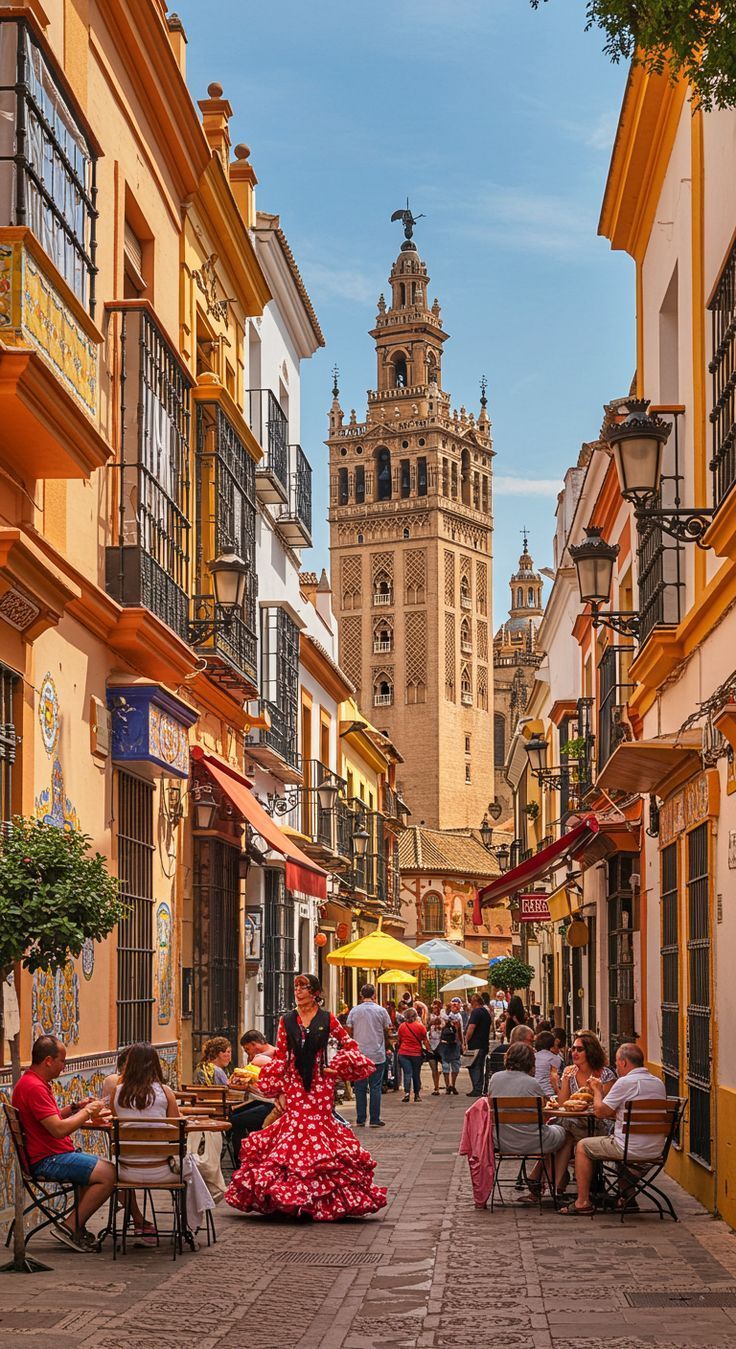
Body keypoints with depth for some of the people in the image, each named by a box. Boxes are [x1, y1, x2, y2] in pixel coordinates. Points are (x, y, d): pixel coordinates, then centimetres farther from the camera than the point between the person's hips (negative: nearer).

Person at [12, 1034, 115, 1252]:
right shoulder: (34, 1087, -20)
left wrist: (75, 1107, 11)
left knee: (104, 1167, 18)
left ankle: (77, 1226, 13)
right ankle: (70, 1228, -11)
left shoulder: (35, 1083, 15)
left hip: (55, 1155, 11)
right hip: (46, 1160, -11)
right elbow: (59, 1129, -26)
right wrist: (87, 1112, -12)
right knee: (108, 1174, -18)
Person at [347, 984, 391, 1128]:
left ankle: (360, 1120, 7)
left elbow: (349, 1031, 4)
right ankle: (375, 1120, 2)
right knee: (375, 1087, 3)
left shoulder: (354, 1011, 0)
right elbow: (387, 1031, 5)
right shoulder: (381, 1011, -3)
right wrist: (386, 1044, 23)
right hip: (377, 1055, -1)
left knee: (360, 1088, 7)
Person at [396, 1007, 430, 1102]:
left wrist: (398, 1048, 27)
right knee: (416, 1074, 11)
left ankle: (406, 1092, -18)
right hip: (416, 1053, 0)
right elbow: (425, 1041, 0)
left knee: (407, 1073, -2)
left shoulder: (402, 1026, 0)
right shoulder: (420, 1026, -3)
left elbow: (399, 1040, 12)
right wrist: (428, 1050, 12)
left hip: (404, 1053, 0)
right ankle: (417, 1094, 16)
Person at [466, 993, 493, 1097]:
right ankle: (480, 1089, 14)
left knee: (474, 1068, -5)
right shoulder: (487, 1012, 16)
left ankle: (476, 1090, -7)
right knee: (480, 1067, 12)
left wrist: (466, 1041, -10)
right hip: (484, 1045, 9)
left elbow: (471, 1028, -18)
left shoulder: (476, 1012, -12)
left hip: (475, 1045, -9)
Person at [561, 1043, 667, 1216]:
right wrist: (615, 1114, 23)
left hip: (633, 1150, -7)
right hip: (656, 1149, 7)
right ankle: (627, 1197, 34)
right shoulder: (659, 1083, 9)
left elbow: (600, 1111, -7)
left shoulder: (625, 1082, -14)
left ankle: (583, 1202, 11)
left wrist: (597, 1090, 10)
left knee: (582, 1147, 11)